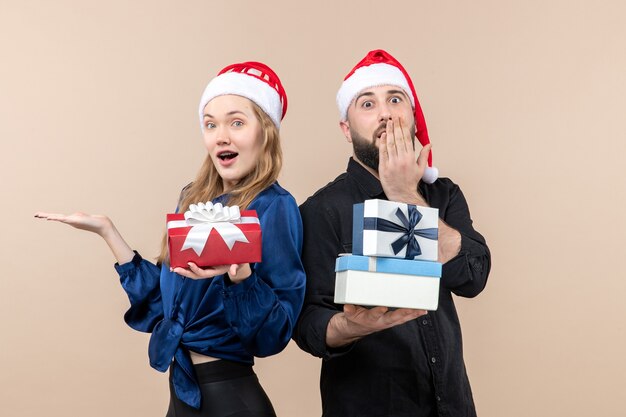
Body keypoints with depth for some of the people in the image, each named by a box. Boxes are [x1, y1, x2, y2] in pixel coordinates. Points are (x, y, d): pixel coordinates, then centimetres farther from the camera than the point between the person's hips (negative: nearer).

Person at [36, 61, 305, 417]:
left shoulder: (275, 207, -15)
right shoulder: (195, 201, 5)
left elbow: (275, 333, -18)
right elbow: (161, 302, 8)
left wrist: (239, 275, -35)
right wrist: (106, 230, 7)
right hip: (182, 388, 7)